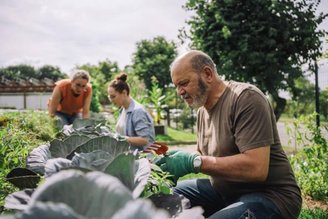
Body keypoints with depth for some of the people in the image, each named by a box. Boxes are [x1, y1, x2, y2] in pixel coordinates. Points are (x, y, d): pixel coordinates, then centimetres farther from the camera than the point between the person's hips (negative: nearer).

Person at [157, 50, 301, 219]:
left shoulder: (246, 98, -19)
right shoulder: (202, 110, 9)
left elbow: (257, 168, -28)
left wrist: (193, 162, -26)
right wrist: (182, 159, -6)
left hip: (268, 195, -8)